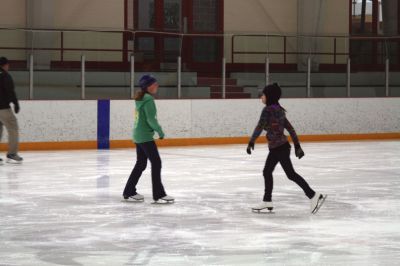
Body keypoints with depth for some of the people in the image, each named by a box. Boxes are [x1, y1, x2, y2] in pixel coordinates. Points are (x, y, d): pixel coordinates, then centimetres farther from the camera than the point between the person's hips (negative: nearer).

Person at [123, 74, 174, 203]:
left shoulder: (140, 99, 12)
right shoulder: (148, 100, -17)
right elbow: (151, 119, -21)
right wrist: (160, 131, -9)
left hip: (138, 136, 10)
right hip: (145, 136, -10)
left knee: (141, 164, 17)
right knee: (156, 162, -6)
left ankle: (129, 192, 23)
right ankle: (158, 195, -6)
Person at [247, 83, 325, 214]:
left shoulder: (268, 110, -16)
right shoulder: (278, 109, 11)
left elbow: (259, 127, -24)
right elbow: (290, 128, 13)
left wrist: (251, 142, -20)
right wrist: (297, 146, 16)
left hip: (278, 148, -10)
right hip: (276, 148, 10)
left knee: (291, 174, -5)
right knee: (267, 172, 15)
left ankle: (314, 196, -4)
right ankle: (267, 201, 21)